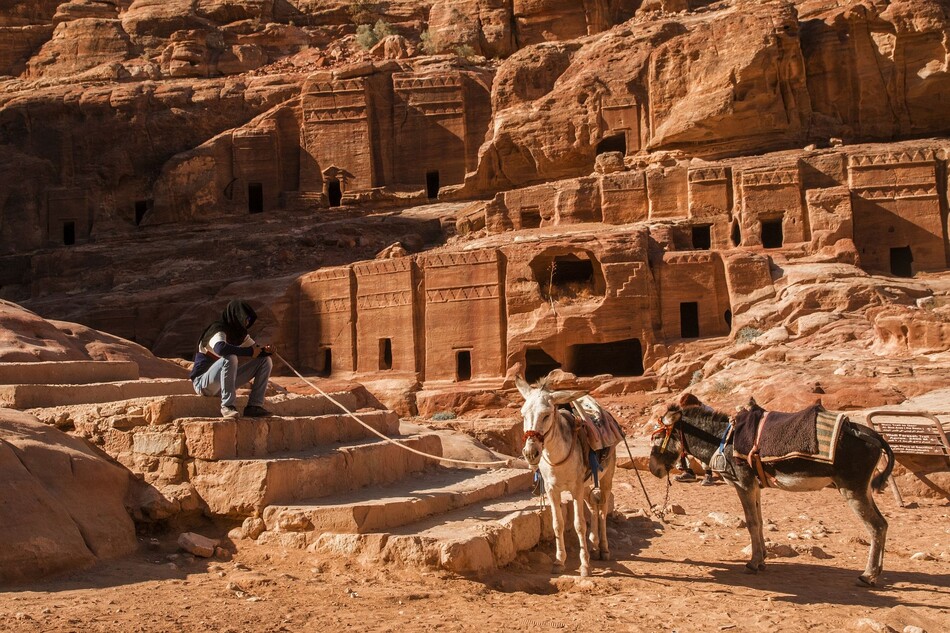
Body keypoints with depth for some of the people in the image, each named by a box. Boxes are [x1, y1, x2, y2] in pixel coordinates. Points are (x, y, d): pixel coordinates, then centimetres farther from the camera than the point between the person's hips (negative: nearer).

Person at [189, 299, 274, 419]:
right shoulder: (218, 330, -18)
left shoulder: (240, 334, 7)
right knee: (230, 358, -37)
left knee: (265, 360, 2)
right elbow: (220, 348, -40)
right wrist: (249, 352, -31)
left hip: (226, 380, 8)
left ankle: (254, 406, -11)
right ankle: (227, 406, -31)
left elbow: (256, 349, 15)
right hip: (203, 382, -8)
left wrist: (265, 350, -10)